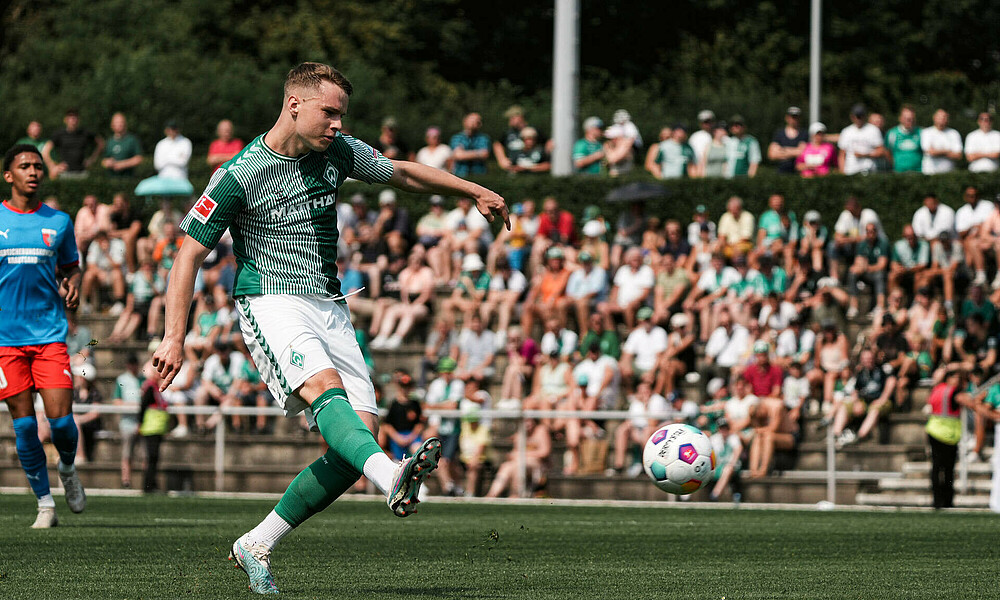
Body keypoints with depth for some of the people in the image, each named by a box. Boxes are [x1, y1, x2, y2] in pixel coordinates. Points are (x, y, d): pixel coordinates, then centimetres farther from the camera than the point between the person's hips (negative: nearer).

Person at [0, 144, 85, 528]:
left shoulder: (59, 222, 8)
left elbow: (70, 266, 20)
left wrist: (73, 284, -2)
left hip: (50, 333, 1)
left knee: (60, 419, -9)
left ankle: (68, 468, 24)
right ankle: (45, 502, 10)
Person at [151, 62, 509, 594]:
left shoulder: (337, 152, 7)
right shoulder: (239, 176, -9)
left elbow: (401, 173, 26)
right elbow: (189, 255, -6)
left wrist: (474, 191, 33)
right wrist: (174, 338, -13)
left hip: (329, 306, 6)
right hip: (271, 304, -6)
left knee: (363, 430, -8)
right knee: (324, 385, -34)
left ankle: (256, 546, 4)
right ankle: (393, 479, -62)